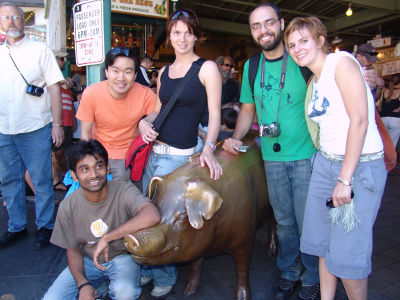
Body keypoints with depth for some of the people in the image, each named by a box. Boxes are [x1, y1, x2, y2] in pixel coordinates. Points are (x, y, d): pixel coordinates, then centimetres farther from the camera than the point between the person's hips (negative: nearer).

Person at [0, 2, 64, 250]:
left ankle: (45, 226, 18)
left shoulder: (40, 50, 2)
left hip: (35, 129, -4)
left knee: (41, 180, 3)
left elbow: (54, 87, -3)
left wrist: (57, 124, -9)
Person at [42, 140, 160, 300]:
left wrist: (106, 238, -37)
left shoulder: (124, 191, -23)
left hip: (122, 256, -3)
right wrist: (83, 284, -18)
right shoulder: (68, 207, -12)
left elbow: (152, 216, -43)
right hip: (87, 260, 4)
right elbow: (72, 250, 0)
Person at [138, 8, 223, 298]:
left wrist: (209, 147, -22)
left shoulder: (207, 68, -3)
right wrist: (145, 121, 1)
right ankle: (150, 267, 33)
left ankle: (165, 276, 20)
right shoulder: (164, 71, 14)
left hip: (179, 155, -6)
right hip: (154, 150, 6)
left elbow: (215, 114, -8)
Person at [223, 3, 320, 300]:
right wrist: (237, 137, 0)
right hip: (272, 157, 3)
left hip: (306, 155, -3)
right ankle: (289, 272, 35)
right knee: (284, 221, 14)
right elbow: (248, 109, 16)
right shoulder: (251, 67, 7)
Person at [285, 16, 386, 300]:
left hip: (361, 166, -7)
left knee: (347, 253, -1)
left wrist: (345, 178, -18)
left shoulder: (341, 62, -9)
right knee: (323, 243, 12)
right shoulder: (314, 81, 14)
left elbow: (360, 120, -17)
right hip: (325, 164, 7)